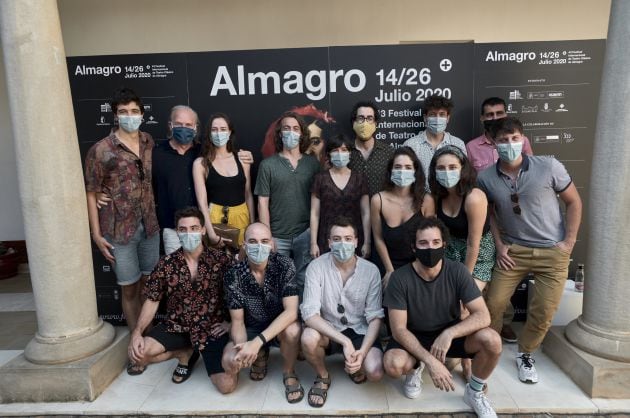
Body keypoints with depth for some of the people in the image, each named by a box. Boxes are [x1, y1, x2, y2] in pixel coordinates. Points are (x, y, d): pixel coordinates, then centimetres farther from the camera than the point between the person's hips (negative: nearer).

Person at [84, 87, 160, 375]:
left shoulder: (149, 142, 4)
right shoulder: (101, 151, -9)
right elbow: (91, 193, -5)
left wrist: (157, 215, 9)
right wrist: (96, 234, -8)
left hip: (150, 225, 4)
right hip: (119, 230, -4)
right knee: (129, 289, 7)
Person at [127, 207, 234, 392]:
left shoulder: (221, 260, -10)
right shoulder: (166, 264, -3)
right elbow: (152, 300, 2)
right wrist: (137, 331, -11)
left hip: (212, 329, -2)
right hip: (176, 326, 3)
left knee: (227, 385, -15)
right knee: (138, 354, -20)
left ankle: (205, 355, 18)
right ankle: (186, 353, 9)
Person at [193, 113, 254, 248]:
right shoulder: (200, 163, -4)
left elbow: (248, 194, 8)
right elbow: (202, 201, -9)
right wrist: (211, 233, -17)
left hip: (241, 216, 2)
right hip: (215, 217, -2)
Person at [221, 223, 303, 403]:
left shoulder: (284, 265, -23)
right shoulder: (233, 275, -17)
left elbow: (291, 312, -29)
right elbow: (237, 320, -10)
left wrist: (257, 342, -38)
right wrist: (242, 345, -32)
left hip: (281, 324, -1)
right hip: (252, 327, 2)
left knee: (293, 331, -36)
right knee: (230, 361, -25)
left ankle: (288, 372, -1)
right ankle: (260, 356, 12)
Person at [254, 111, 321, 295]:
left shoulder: (313, 163, 4)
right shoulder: (268, 164, 0)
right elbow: (263, 202, -1)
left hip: (306, 234, 1)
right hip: (278, 236, 0)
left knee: (304, 281, 7)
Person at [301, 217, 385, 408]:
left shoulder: (371, 271, -11)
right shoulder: (316, 267, -17)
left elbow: (374, 317, -9)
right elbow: (309, 313, -24)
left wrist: (362, 351, -25)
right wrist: (344, 342, -33)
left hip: (359, 332, 1)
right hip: (327, 331, 0)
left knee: (375, 373, -25)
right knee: (308, 339, -33)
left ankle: (356, 367, 15)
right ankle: (322, 377, 2)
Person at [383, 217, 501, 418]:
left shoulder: (457, 271, -17)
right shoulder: (400, 278, -22)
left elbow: (483, 316, -20)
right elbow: (399, 329, -21)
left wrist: (448, 334, -35)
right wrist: (430, 360, -32)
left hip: (449, 333, 2)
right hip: (413, 337, -1)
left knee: (492, 340, -26)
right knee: (393, 364, -32)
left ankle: (474, 392, 4)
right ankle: (415, 367, 8)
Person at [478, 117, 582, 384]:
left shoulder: (549, 166, -13)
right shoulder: (486, 178, -9)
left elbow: (574, 202, -1)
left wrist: (569, 241, -5)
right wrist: (499, 244, 0)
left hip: (553, 252, 0)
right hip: (512, 250, 1)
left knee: (544, 311, 3)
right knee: (494, 303, -1)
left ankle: (525, 355, 28)